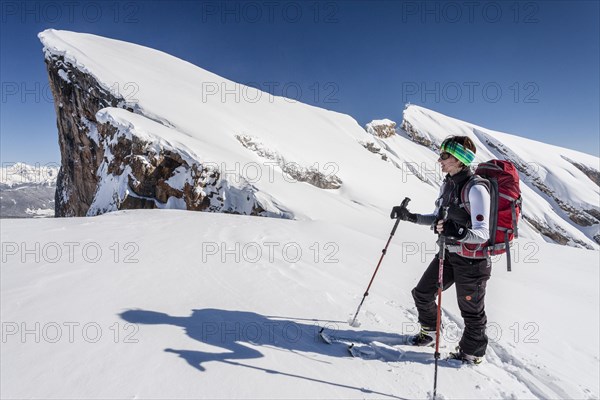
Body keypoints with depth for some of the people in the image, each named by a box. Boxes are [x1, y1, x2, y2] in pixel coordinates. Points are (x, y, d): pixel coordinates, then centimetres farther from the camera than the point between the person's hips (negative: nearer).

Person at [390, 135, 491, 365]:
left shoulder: (476, 189, -22)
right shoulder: (447, 184, 3)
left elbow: (483, 233, -27)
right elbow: (436, 219, 13)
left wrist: (458, 232, -44)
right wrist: (410, 217, 2)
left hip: (472, 260, -8)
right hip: (449, 253, 8)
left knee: (471, 312, 11)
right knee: (422, 293, 16)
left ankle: (471, 354, 36)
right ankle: (428, 332, 42)